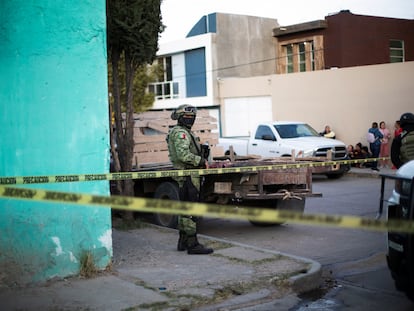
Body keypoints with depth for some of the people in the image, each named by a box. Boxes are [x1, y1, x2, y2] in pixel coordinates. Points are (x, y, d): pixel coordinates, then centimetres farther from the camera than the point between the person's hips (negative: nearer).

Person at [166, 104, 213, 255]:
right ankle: (193, 245, -10)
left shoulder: (186, 132, 21)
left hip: (187, 176, 11)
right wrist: (201, 161, -17)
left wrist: (202, 157, 13)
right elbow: (183, 155, -24)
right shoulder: (180, 132, -12)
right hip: (188, 175, -11)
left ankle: (183, 242, 21)